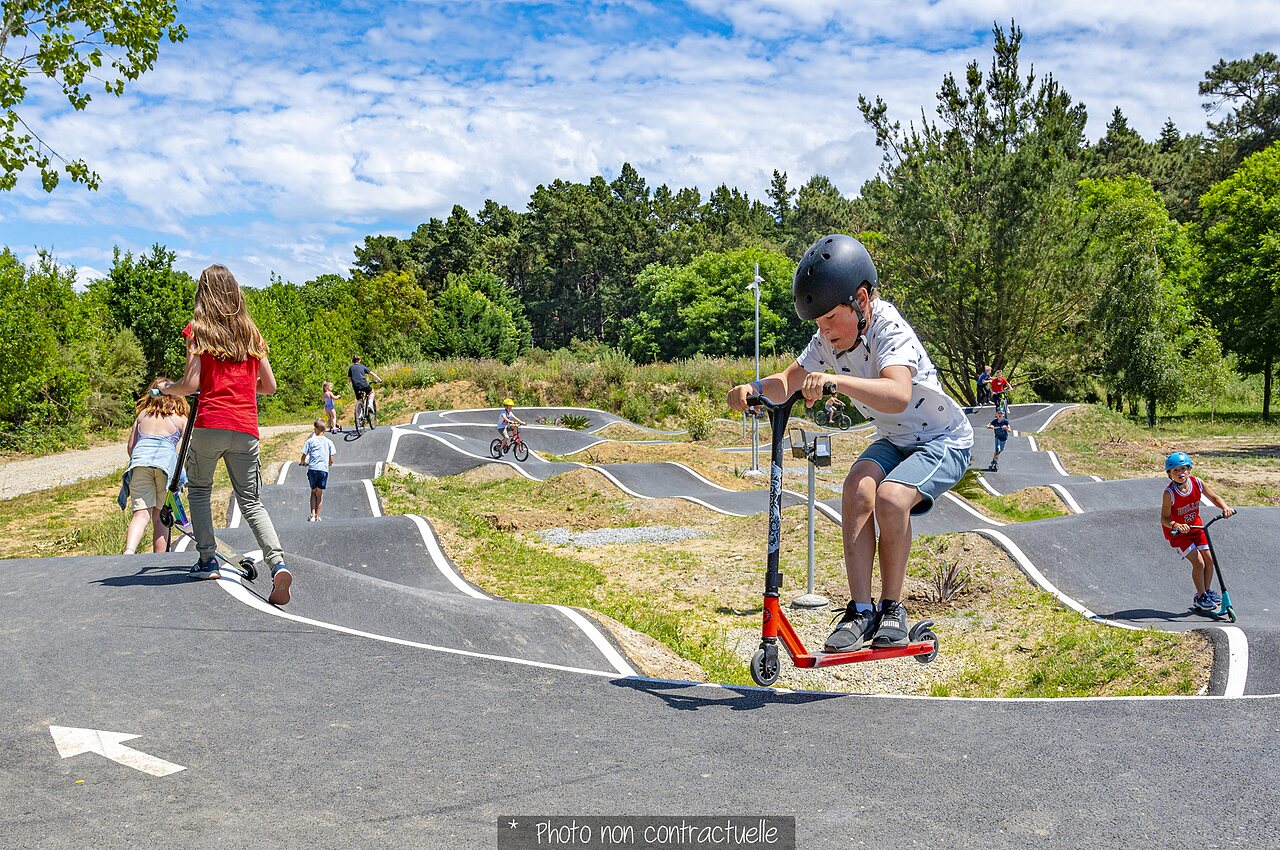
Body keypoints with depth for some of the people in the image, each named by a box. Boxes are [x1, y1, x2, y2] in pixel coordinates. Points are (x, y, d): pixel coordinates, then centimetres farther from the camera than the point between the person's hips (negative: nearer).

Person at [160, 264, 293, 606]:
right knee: (251, 500, 6)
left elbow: (192, 383, -6)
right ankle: (278, 563, -15)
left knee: (199, 489, 20)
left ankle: (207, 559, 14)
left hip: (210, 424, -3)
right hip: (246, 428, 3)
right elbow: (269, 386, 14)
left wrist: (165, 389, 14)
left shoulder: (198, 329, 2)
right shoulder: (251, 332, 14)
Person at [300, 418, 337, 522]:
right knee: (320, 493, 10)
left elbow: (303, 457, 3)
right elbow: (331, 460, 5)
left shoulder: (310, 441, 3)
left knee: (313, 492, 14)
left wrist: (303, 462, 25)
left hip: (312, 469, 0)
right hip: (324, 469, 0)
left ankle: (312, 514, 0)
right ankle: (317, 516, 9)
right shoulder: (329, 442, 7)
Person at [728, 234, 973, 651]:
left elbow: (898, 395, -47)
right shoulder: (829, 338, -7)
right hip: (893, 440, 6)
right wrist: (754, 388, -20)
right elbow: (789, 381, 2)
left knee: (890, 496, -31)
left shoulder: (889, 330, -29)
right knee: (858, 489, -24)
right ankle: (861, 610, -18)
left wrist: (834, 381, -59)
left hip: (943, 441, -6)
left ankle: (892, 607, -11)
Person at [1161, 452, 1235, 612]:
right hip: (1177, 532, -5)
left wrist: (1224, 508, -23)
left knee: (1209, 559, 2)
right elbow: (1164, 519, -24)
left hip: (1195, 526, 5)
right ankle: (1201, 597, 7)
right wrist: (1177, 526, -43)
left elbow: (1214, 497, -4)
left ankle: (1207, 591, 24)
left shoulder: (1197, 483, -13)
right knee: (1199, 563, -11)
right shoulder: (1170, 493, -26)